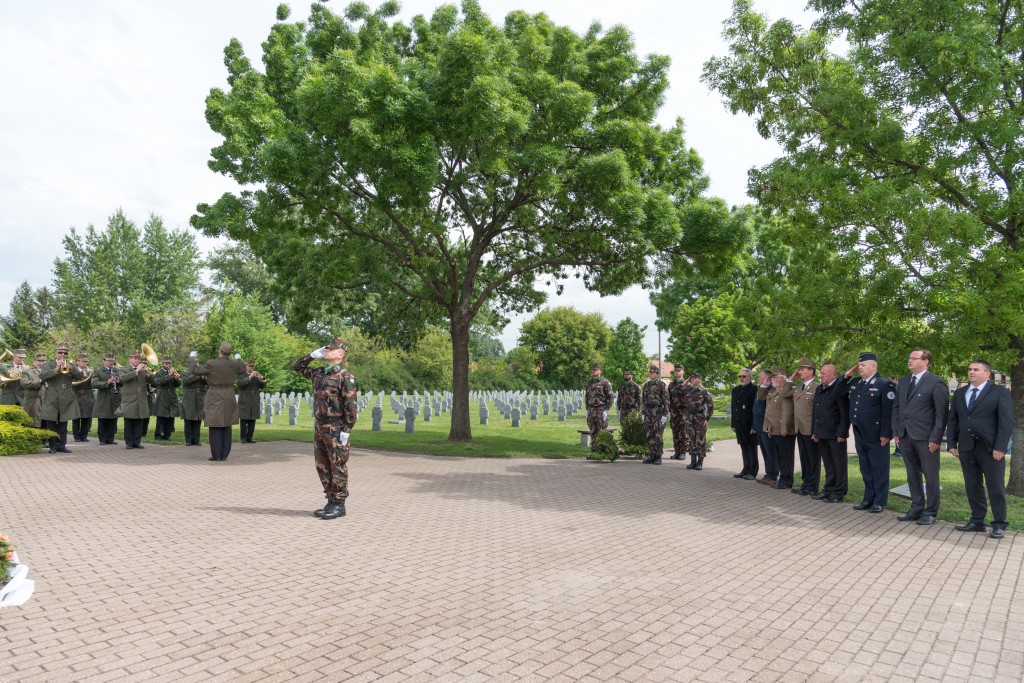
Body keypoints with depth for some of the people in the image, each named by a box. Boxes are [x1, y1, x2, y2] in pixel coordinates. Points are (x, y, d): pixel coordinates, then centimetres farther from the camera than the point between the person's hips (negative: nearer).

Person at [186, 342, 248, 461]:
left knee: (215, 427, 1)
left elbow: (194, 370, -6)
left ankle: (217, 455, 1)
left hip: (215, 399, -4)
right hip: (229, 399, 4)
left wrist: (191, 357, 10)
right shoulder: (234, 364, -4)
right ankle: (224, 454, 13)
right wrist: (239, 360, 35)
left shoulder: (211, 364, -15)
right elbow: (243, 370, 18)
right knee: (226, 427, 11)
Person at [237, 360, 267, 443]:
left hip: (255, 402, 4)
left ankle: (249, 437, 8)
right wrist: (250, 377, -22)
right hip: (244, 402, -4)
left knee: (252, 421, 3)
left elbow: (263, 386, 8)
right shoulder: (241, 375, 4)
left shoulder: (256, 375, 17)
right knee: (244, 420, -2)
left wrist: (262, 379, -11)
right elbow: (240, 384, -16)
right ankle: (243, 438, 3)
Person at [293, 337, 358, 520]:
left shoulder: (345, 376, -12)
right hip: (319, 428, 8)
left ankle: (339, 505, 6)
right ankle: (331, 502, 20)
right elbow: (297, 367, 23)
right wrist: (313, 355, 8)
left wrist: (346, 430, -19)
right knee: (323, 467, 11)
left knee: (338, 468, -1)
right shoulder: (319, 373, 11)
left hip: (336, 430, -8)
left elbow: (351, 405, -16)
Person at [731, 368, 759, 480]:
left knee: (752, 448, 1)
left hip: (750, 425, -7)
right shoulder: (735, 390, 14)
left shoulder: (754, 390, -9)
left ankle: (753, 472, 8)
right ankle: (746, 470, 20)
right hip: (740, 426, 7)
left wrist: (754, 426, -16)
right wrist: (733, 424, 13)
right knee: (744, 448, 13)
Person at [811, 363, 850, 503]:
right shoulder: (819, 389, 14)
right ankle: (829, 489, 23)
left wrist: (842, 433, -17)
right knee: (828, 465, 15)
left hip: (835, 434, -7)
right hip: (822, 434, 7)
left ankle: (839, 493, 9)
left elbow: (845, 413, -14)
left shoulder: (840, 388, -11)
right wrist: (814, 431, 14)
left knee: (839, 465, 3)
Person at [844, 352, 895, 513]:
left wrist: (886, 434, -18)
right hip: (860, 435, 7)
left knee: (879, 469, 4)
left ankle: (879, 501, 12)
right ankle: (868, 499, 23)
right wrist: (846, 376, 9)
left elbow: (889, 412, -14)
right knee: (865, 469, 14)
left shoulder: (884, 384, -9)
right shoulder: (854, 383, 12)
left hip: (876, 436, -7)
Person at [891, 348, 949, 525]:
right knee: (912, 476, 13)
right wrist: (896, 432, 9)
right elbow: (896, 408, 16)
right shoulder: (903, 381, 13)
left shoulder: (936, 382, -7)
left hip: (926, 437, -6)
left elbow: (942, 413, -10)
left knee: (930, 476, 4)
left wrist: (936, 438, -14)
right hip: (905, 436, 6)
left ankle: (930, 512, 13)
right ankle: (916, 509, 22)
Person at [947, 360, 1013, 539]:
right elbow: (953, 420, 14)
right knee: (972, 486, 9)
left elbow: (1006, 422, -8)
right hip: (966, 447, 5)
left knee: (996, 487, 1)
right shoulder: (959, 393, 14)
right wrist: (952, 443, 5)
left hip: (990, 448, -5)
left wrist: (1000, 447, -15)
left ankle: (999, 525, 8)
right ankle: (977, 521, 16)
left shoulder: (1000, 393, -1)